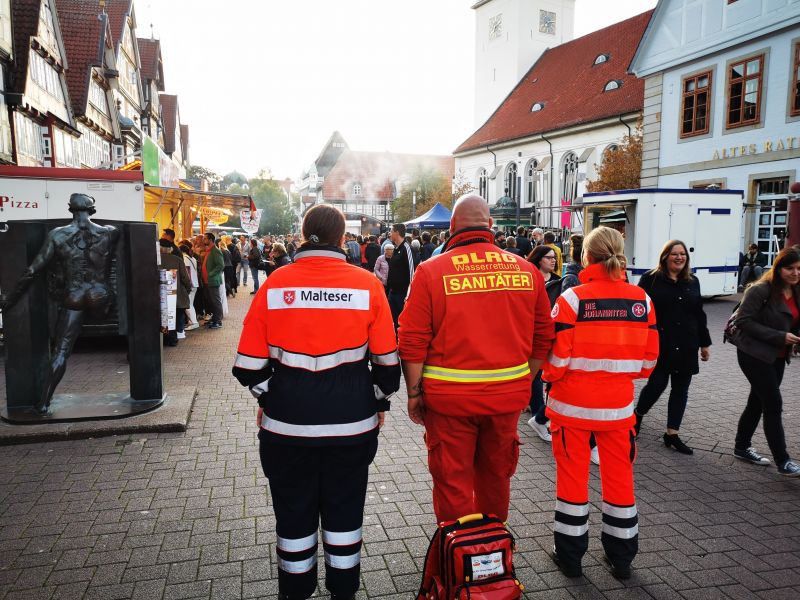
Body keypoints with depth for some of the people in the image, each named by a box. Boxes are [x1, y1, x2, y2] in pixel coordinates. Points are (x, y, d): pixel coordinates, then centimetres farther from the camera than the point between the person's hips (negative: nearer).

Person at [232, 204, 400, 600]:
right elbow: (387, 359, -2)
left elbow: (249, 362, -2)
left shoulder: (275, 283, -6)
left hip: (287, 420, 1)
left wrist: (266, 398, 15)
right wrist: (380, 403, 13)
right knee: (344, 507, 18)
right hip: (351, 419, 0)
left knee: (294, 509, 18)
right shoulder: (367, 285, -7)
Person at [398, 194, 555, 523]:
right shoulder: (527, 270, 0)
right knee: (496, 476, 23)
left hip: (449, 397, -4)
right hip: (507, 395, 4)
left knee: (452, 481, 12)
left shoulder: (431, 271, -9)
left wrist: (414, 391, 0)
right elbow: (543, 337, 6)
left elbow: (412, 341, -10)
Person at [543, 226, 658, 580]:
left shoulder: (573, 298, -15)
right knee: (619, 476, 17)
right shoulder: (641, 299, -3)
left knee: (572, 475, 11)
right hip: (618, 403, 3)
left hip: (572, 403, -3)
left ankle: (570, 557, 24)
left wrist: (550, 377, 7)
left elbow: (557, 356, -14)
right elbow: (649, 358, 3)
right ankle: (621, 558, 32)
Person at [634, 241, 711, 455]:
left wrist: (704, 343, 16)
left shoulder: (692, 282, 12)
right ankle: (638, 416, 26)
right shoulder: (650, 279, -4)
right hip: (659, 346, -5)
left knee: (680, 390, 7)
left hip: (686, 347, 5)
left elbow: (699, 314, 16)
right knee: (657, 384, -4)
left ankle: (672, 434, 17)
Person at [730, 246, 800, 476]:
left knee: (758, 402, 15)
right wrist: (780, 337, -21)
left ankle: (742, 448, 28)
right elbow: (743, 320, -18)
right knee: (774, 405, -6)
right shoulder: (761, 290, -15)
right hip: (755, 355, -7)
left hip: (777, 357, 7)